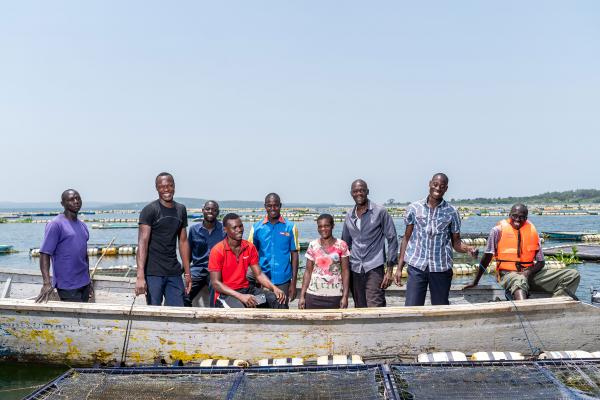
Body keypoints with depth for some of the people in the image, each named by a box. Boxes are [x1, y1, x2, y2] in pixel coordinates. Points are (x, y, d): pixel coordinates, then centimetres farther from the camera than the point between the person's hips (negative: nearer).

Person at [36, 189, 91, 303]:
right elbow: (45, 254, -15)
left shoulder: (82, 225, 13)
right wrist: (47, 283, -24)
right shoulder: (56, 224, -10)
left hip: (84, 283, 7)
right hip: (68, 286, -7)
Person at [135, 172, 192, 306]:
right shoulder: (150, 210, -6)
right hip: (153, 273, -5)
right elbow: (142, 242, -13)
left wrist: (187, 273, 11)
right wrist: (140, 276, -22)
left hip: (174, 272, 5)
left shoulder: (181, 210, 11)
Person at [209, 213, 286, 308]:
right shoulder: (217, 251, -12)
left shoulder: (250, 247, 4)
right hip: (225, 294, -5)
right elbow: (216, 283, -14)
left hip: (246, 289, 6)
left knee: (279, 300, -14)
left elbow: (259, 274, 6)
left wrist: (274, 288, -14)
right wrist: (240, 296, -26)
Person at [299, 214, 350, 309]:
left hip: (335, 295, -1)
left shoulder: (341, 245, -1)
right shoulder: (313, 246, 2)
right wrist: (302, 296, 1)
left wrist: (345, 296, -6)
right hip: (314, 295, 1)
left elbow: (345, 271, 0)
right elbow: (308, 271, 6)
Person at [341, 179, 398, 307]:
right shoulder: (349, 216, 11)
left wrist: (389, 270, -8)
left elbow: (392, 240, -3)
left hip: (374, 268, -5)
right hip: (355, 270, 5)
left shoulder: (380, 212, -3)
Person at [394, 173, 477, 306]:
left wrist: (468, 248, -16)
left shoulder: (451, 212, 3)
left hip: (441, 268, 1)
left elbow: (456, 242, 7)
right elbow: (407, 238, 8)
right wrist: (399, 268, 4)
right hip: (416, 266, 0)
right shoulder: (414, 208, 4)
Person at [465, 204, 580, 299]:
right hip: (508, 274, -5)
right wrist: (475, 282, 0)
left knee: (573, 275, -10)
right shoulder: (499, 230, -3)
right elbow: (487, 257, -1)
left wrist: (529, 272, -14)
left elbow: (540, 262, 8)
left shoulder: (532, 231, 7)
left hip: (530, 273, 5)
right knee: (520, 281, -41)